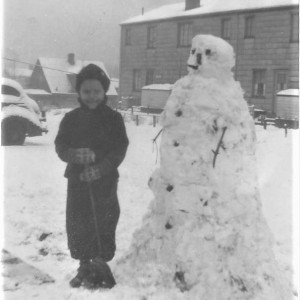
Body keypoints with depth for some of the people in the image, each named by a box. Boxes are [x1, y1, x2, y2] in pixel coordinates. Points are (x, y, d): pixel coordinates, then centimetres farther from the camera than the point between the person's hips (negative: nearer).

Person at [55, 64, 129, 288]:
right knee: (77, 223, 6)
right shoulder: (71, 118, 5)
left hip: (105, 179, -2)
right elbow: (60, 145, 2)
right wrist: (74, 154, -20)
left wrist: (101, 167, -21)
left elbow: (120, 149, -7)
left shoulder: (113, 118, -2)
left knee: (104, 223, 2)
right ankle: (84, 266, 22)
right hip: (77, 179, 2)